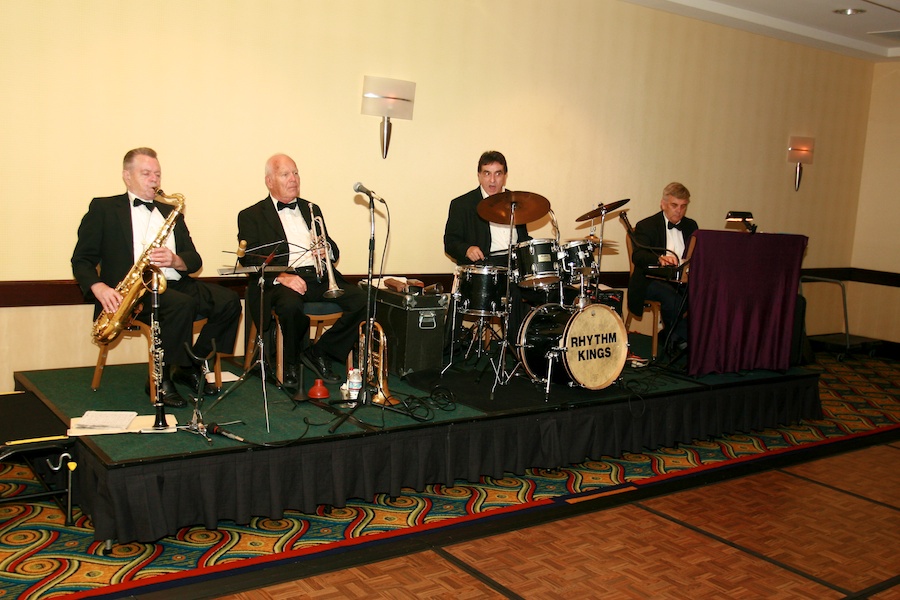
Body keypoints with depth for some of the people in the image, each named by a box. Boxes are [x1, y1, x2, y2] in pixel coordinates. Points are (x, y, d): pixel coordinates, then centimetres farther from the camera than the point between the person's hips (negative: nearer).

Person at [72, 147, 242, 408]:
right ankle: (161, 379, -18)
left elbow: (194, 260, 15)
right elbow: (81, 259, 5)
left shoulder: (171, 212, 24)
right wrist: (99, 287, -16)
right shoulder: (103, 208, 11)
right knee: (182, 304, -34)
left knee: (228, 300, -18)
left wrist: (175, 260, -9)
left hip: (175, 284, 5)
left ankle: (190, 367, -3)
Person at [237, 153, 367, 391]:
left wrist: (327, 251, -2)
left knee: (360, 298, -21)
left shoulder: (311, 209, 25)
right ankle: (291, 365, -10)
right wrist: (281, 276, -21)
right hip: (280, 280, -5)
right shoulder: (251, 216, 9)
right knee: (291, 304, -39)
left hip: (319, 278, 5)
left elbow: (334, 252, 25)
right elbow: (249, 260, -3)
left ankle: (318, 352, -4)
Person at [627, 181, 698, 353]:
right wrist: (659, 259, -39)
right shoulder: (646, 226, 0)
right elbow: (637, 256, -17)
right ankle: (683, 339, -10)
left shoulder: (691, 226, 17)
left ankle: (675, 337, -12)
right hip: (652, 280, -4)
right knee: (672, 299, -35)